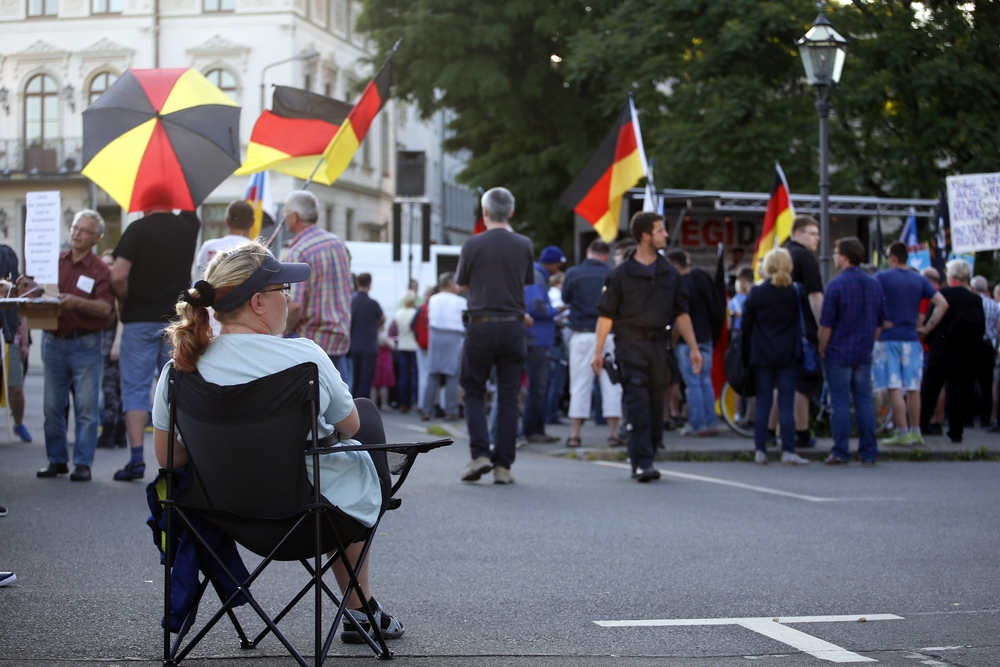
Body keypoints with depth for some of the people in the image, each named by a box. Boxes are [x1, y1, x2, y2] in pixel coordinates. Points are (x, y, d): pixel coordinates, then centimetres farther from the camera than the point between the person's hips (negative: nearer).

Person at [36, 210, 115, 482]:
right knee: (53, 406, 7)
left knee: (86, 407, -2)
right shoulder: (54, 261, 9)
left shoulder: (100, 270, -3)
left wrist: (76, 302, -28)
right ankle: (56, 459, 16)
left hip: (85, 344, -3)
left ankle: (83, 463, 4)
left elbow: (105, 308, -14)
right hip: (53, 342, 4)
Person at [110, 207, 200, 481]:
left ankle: (136, 459, -6)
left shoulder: (138, 229, -9)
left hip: (140, 320, -3)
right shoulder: (188, 226, 2)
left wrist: (125, 301, 1)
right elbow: (190, 211, 28)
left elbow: (118, 276, -16)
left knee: (136, 388, 1)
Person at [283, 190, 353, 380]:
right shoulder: (339, 243, 9)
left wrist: (286, 329, -6)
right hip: (341, 339, 7)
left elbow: (294, 306, -23)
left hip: (310, 341, -7)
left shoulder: (297, 252, -15)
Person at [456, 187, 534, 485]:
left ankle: (480, 453, -5)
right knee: (508, 396, 5)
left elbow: (462, 283, 7)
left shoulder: (473, 245, -5)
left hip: (481, 325, -2)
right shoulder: (523, 245, 2)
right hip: (513, 326, 2)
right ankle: (503, 465, 3)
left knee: (474, 393, 10)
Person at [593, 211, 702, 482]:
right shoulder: (621, 274, -2)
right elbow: (606, 315, -2)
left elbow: (681, 313, 14)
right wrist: (598, 351, -6)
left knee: (656, 406, 5)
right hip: (630, 345, -4)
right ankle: (641, 463, -14)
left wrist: (693, 347, 8)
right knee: (638, 404, -12)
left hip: (659, 345, 4)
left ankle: (645, 459, 15)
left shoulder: (670, 274, 11)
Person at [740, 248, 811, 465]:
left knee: (763, 403, 5)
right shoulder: (797, 293, -2)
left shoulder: (756, 293, -4)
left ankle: (760, 450, 4)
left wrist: (747, 353, 9)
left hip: (761, 356, 0)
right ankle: (788, 451, -2)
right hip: (788, 356, 0)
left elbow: (746, 326, 1)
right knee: (786, 404, 0)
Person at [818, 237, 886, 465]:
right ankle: (868, 453, 7)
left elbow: (826, 324, -12)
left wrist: (822, 350, -1)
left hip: (839, 353, -5)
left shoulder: (836, 285, -12)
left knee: (840, 403, -1)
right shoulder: (874, 284, 8)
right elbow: (880, 322, 14)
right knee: (864, 401, 7)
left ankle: (840, 453, -1)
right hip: (864, 354, 5)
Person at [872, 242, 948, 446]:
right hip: (912, 338, 4)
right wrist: (930, 326, 9)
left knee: (894, 387, -5)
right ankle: (915, 432, 12)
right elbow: (942, 304, 4)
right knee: (913, 387, 9)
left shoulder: (882, 277, -5)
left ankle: (902, 433, -9)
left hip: (888, 338, -4)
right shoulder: (920, 280, 8)